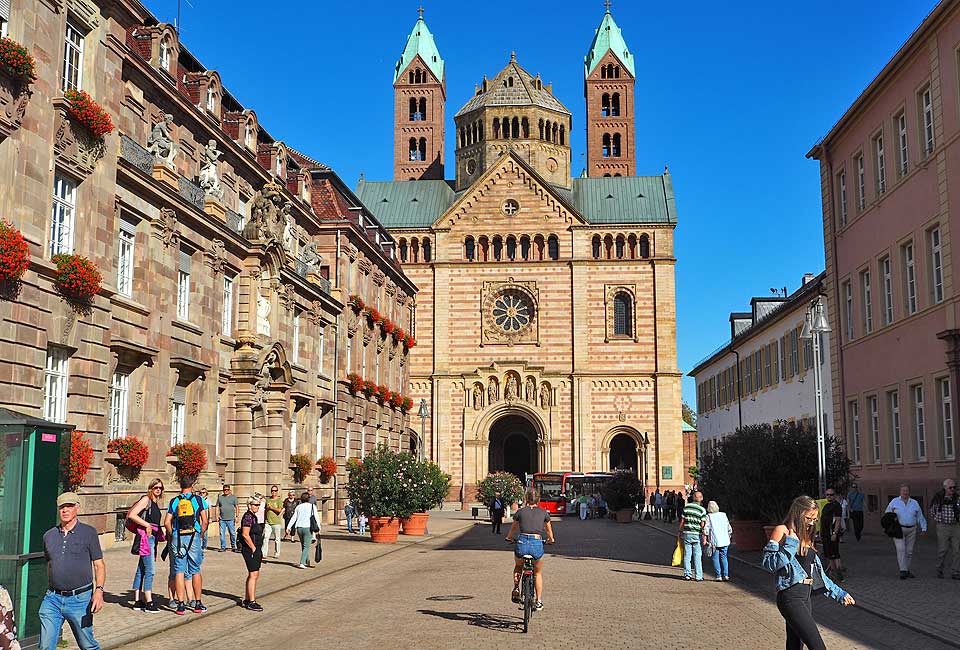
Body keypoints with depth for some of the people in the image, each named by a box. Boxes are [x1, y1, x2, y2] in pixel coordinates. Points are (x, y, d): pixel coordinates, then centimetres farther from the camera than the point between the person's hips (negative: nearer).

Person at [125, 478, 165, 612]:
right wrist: (147, 525, -16)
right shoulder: (146, 499, -7)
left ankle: (137, 601, 16)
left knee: (141, 570, 12)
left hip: (152, 537, 9)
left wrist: (162, 535, 13)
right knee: (150, 570, -12)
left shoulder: (156, 503, 18)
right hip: (145, 536, -9)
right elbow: (131, 515, -16)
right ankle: (149, 603, -13)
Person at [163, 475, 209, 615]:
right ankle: (198, 604, 12)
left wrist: (171, 536, 14)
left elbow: (167, 522, 2)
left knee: (179, 571, 4)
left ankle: (181, 605, 1)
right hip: (194, 537, -1)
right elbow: (205, 521, -2)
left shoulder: (174, 501, 7)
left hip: (177, 537, 1)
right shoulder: (198, 500, 3)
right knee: (195, 571, 8)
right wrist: (201, 535, 11)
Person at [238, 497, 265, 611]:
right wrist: (253, 548, -17)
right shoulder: (248, 517, -15)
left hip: (255, 550, 10)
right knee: (253, 575, -8)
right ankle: (251, 602, -6)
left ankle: (246, 600, 21)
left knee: (253, 575, 14)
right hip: (250, 550, -10)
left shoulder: (253, 516, 15)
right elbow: (245, 535, -22)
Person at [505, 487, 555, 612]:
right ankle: (539, 602, 22)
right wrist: (551, 539, 50)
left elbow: (513, 528, 28)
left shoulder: (520, 512, 11)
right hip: (537, 543, 0)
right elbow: (549, 530, 29)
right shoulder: (543, 513, 13)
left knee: (518, 567, 32)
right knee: (537, 573, 25)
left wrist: (509, 538, 49)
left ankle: (516, 589, 14)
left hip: (522, 542, 0)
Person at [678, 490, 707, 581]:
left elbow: (682, 521, 3)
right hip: (697, 535, -2)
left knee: (687, 555, 8)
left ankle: (687, 574, 10)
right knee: (697, 556, 3)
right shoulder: (702, 510, -6)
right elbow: (703, 525, -9)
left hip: (686, 533, 2)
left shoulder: (686, 507, 0)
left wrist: (679, 532, 13)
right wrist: (704, 537, -4)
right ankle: (698, 576, 4)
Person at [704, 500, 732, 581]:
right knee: (723, 557, 14)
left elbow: (706, 529, -11)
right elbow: (729, 529, 10)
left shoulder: (709, 517, -6)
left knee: (715, 559, 5)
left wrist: (706, 539, 0)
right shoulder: (723, 515, 6)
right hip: (724, 541, 4)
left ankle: (718, 576, 0)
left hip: (715, 542, -4)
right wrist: (728, 537, 23)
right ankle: (725, 575, 7)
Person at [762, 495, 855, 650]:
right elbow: (768, 563, -15)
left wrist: (839, 593, 25)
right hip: (791, 597, -9)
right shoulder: (782, 531, -5)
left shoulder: (806, 538, 19)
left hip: (805, 597, 9)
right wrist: (791, 544, -18)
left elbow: (817, 573, 25)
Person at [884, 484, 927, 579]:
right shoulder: (894, 501, 4)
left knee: (909, 551, 7)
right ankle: (903, 571, -17)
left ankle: (907, 570, 17)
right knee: (901, 549, -14)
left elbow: (920, 517, 14)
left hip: (911, 529, 3)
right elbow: (887, 514, 10)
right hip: (898, 529, -3)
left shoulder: (914, 503, 12)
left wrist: (923, 528, 7)